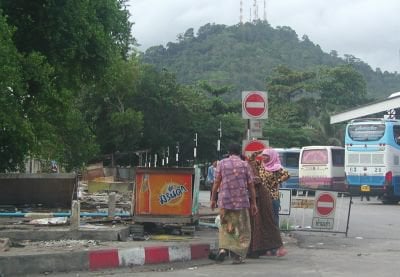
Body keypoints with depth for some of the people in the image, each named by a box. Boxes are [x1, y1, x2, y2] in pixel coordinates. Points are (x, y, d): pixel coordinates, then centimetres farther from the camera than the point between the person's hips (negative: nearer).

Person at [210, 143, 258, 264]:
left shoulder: (221, 163, 3)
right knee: (242, 229, 7)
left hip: (225, 200, 1)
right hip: (242, 201, -1)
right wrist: (253, 203, 8)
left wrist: (213, 199, 10)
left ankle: (223, 248, -5)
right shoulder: (245, 164, 2)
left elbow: (216, 183, 1)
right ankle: (238, 255, 2)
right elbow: (251, 186, 2)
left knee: (225, 227, 15)